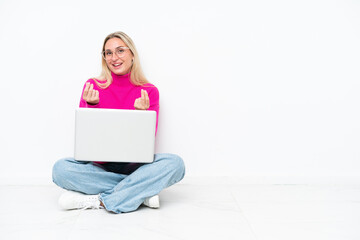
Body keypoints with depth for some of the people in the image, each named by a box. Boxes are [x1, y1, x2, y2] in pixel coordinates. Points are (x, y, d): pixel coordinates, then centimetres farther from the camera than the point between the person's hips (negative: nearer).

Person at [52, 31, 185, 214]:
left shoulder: (149, 92, 2)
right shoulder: (92, 86, 3)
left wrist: (142, 113, -20)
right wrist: (92, 106, -16)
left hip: (134, 165, 0)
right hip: (98, 166, 1)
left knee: (175, 163, -27)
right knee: (60, 168, -28)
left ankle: (98, 200, -24)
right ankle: (141, 192, -22)